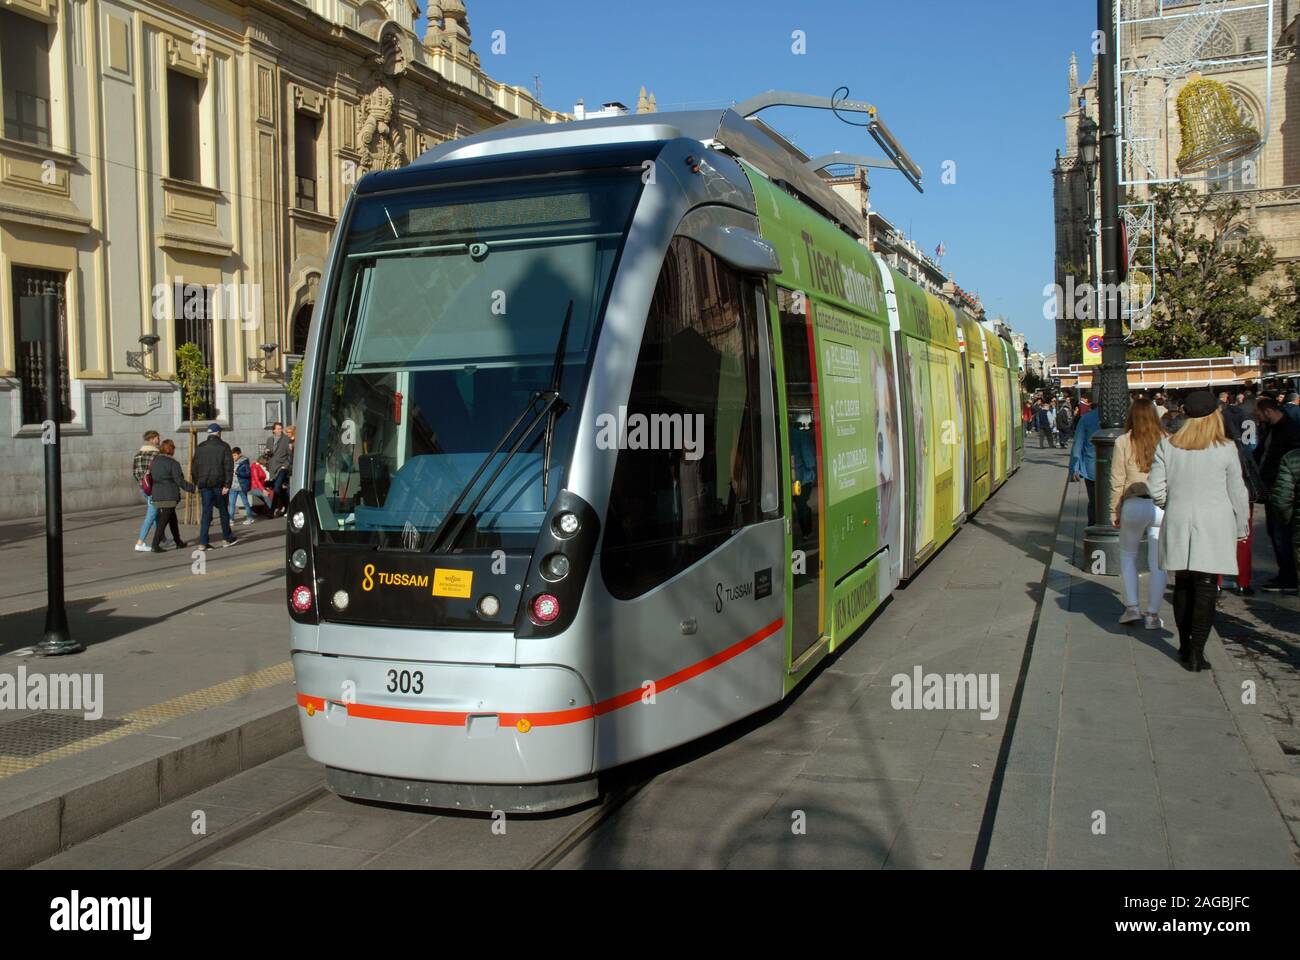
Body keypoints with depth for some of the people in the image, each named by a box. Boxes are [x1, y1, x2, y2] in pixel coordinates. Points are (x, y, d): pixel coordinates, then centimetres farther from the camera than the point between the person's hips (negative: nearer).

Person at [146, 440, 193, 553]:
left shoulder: (154, 462, 10)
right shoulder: (173, 463, -12)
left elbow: (150, 479, 14)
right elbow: (180, 481, -12)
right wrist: (193, 488, -2)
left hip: (157, 496, 7)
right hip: (169, 497, -7)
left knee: (173, 519, 18)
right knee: (163, 521, -6)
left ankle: (178, 542, 27)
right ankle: (155, 545, -10)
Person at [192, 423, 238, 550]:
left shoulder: (200, 447, 9)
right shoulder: (223, 446, -2)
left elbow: (194, 467, 9)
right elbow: (229, 466, -10)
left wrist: (197, 484, 14)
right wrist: (227, 485, -11)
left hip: (204, 484, 3)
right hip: (219, 484, -3)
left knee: (206, 512, 4)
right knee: (223, 510, 10)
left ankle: (202, 542, -3)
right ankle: (227, 539, 19)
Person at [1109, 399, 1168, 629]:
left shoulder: (1123, 442, -4)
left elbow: (1117, 481, -2)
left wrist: (1114, 511, 7)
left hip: (1133, 505, -1)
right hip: (1162, 506, 1)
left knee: (1128, 555, 17)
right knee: (1158, 562, 7)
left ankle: (1132, 607, 10)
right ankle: (1152, 614, 9)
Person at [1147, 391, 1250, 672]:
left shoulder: (1166, 446, -2)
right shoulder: (1226, 449, -7)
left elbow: (1156, 489, -2)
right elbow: (1237, 492, -1)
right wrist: (1241, 527, 11)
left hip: (1178, 524, 3)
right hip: (1215, 525, -2)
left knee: (1183, 585, 15)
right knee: (1206, 588, 1)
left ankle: (1185, 645, 22)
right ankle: (1196, 653, -2)